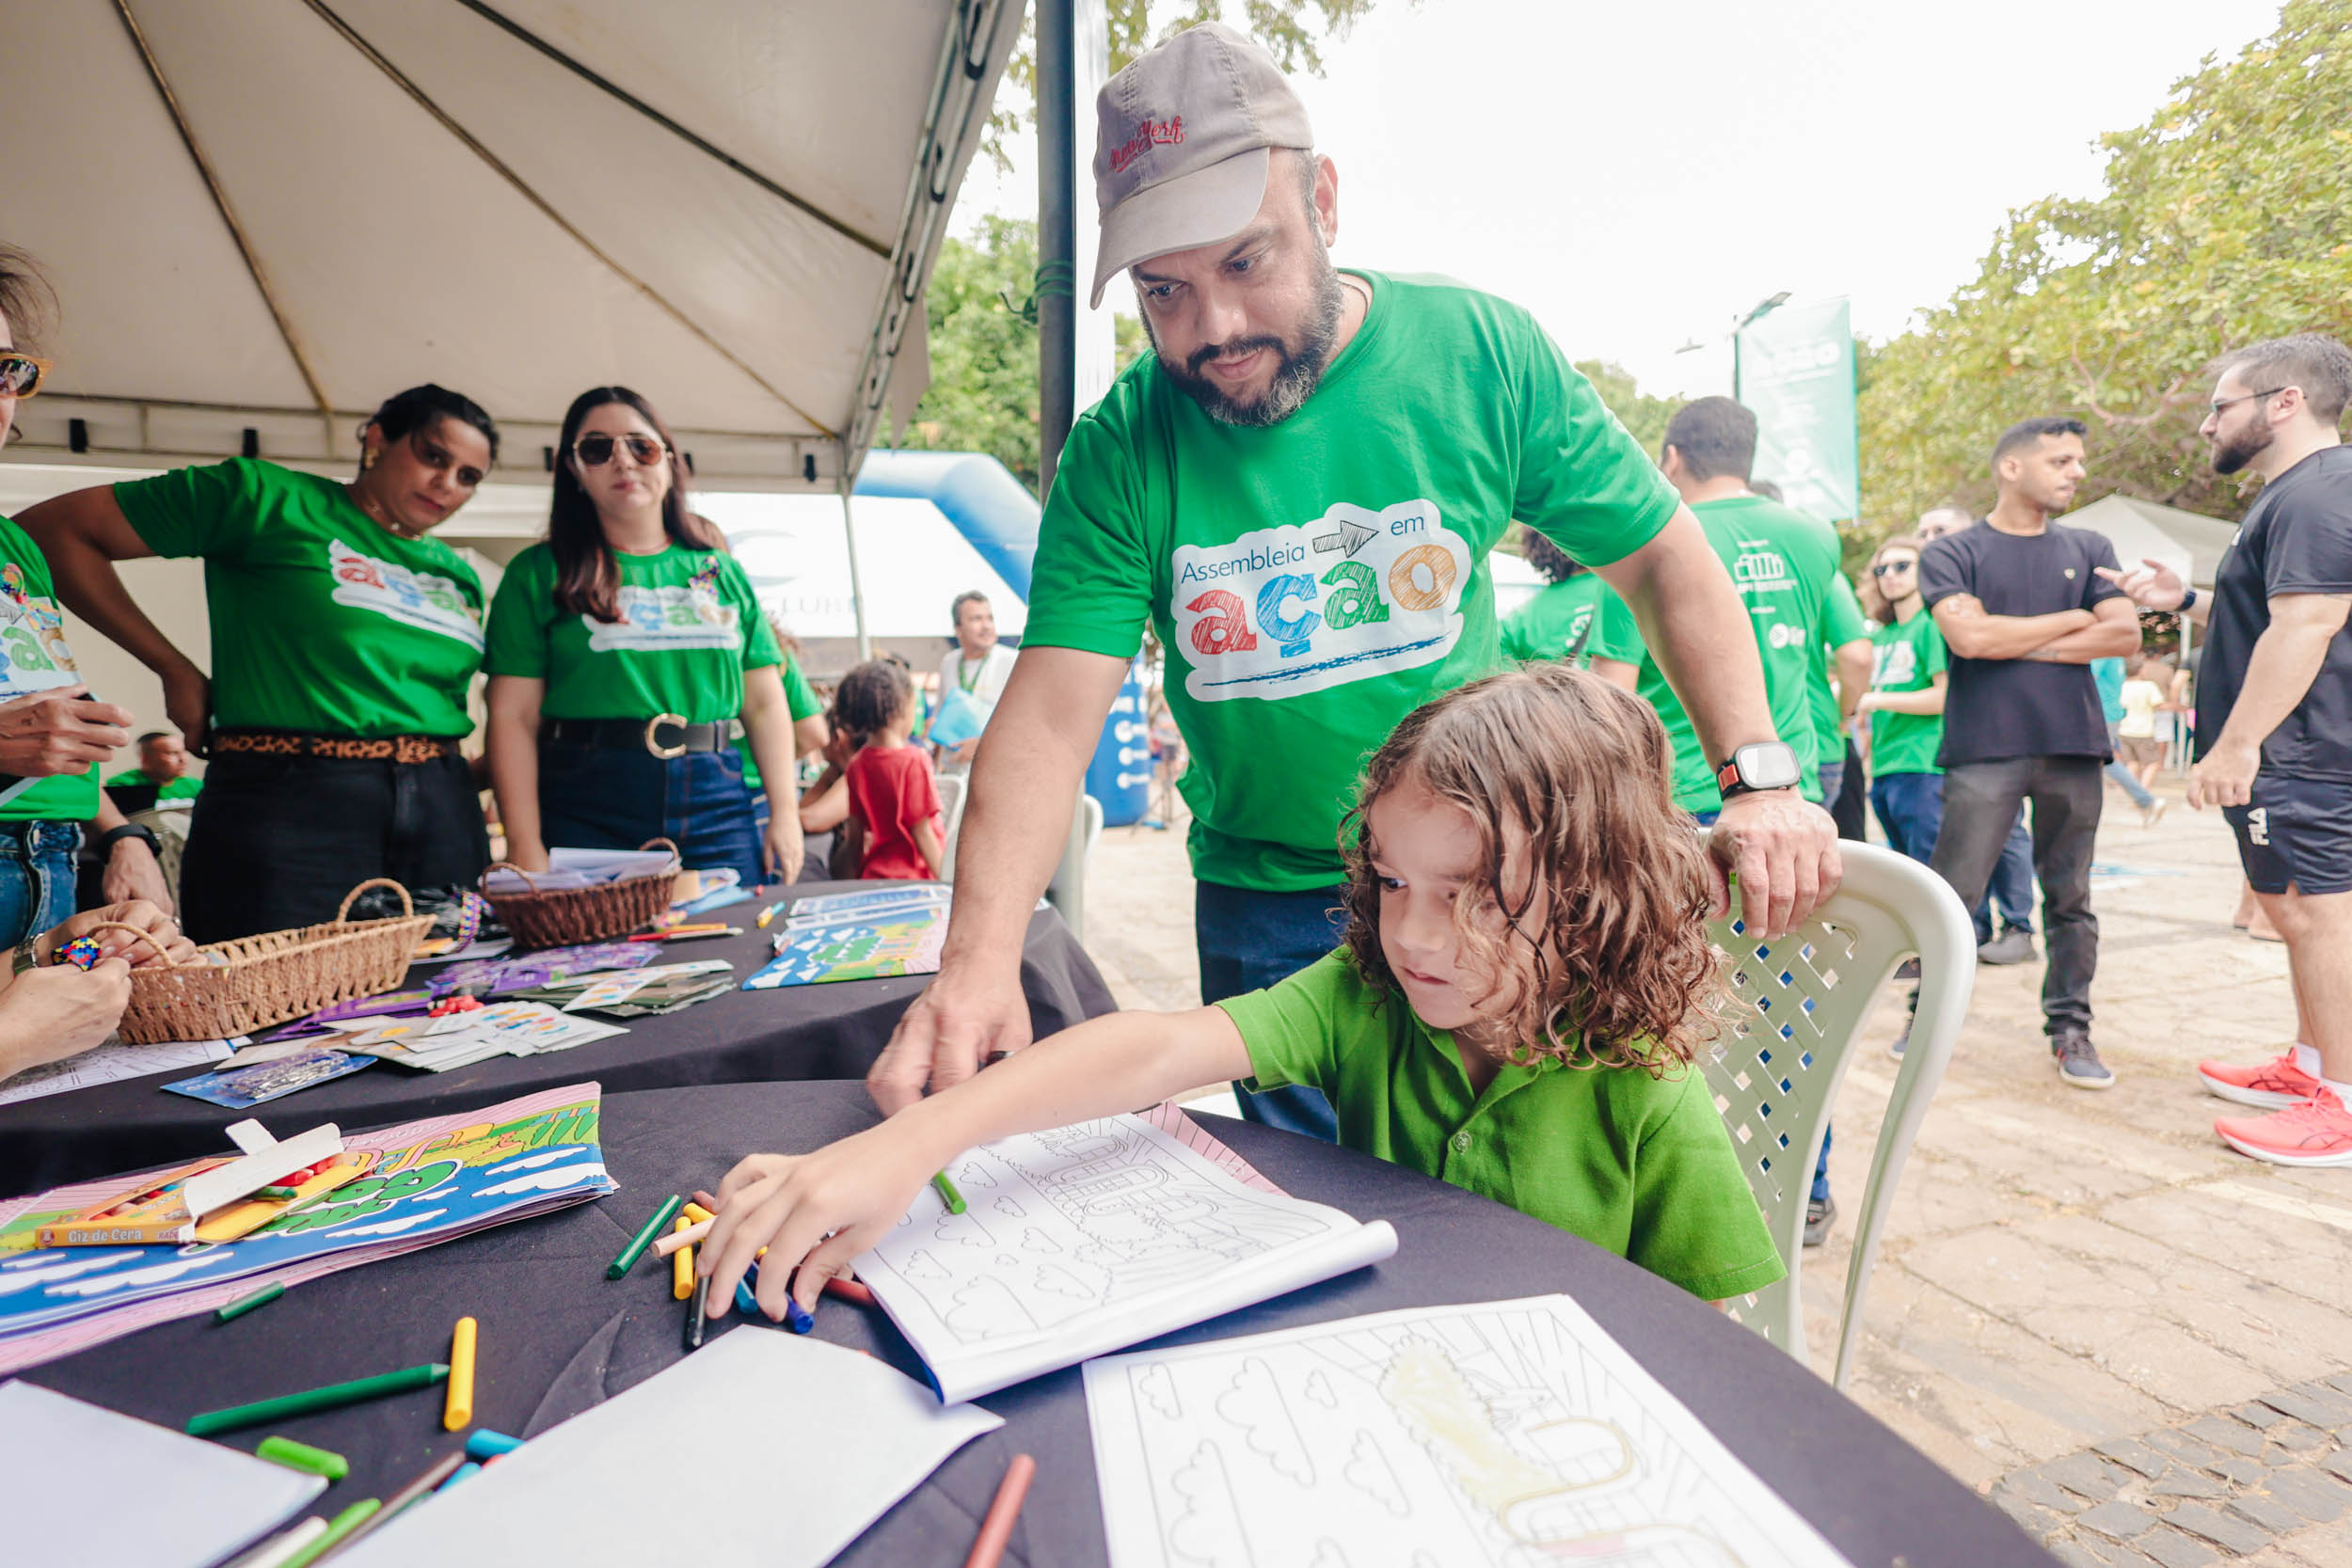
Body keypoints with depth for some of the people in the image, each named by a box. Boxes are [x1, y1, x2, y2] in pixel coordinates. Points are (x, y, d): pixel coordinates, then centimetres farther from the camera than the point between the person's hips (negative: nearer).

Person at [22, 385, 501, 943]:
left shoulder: (459, 577, 16)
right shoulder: (270, 499, 1)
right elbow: (53, 528, 3)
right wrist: (176, 670, -1)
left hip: (442, 814, 5)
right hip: (288, 808, -5)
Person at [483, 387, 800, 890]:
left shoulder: (720, 570, 14)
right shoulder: (539, 574, 6)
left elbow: (765, 704, 12)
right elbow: (513, 716, -1)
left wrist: (785, 812, 4)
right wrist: (524, 845, -9)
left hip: (717, 805, 3)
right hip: (588, 806, -2)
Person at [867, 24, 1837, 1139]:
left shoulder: (1482, 352, -11)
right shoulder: (1118, 453, -13)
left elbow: (1662, 559, -3)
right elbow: (1050, 716, -20)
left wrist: (1759, 776, -14)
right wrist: (981, 954, -34)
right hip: (1267, 911, 0)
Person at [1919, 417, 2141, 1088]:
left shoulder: (2089, 549, 15)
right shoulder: (1950, 553, 3)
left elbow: (2125, 635, 3)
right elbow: (1969, 637, -13)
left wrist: (2015, 643, -5)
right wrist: (2073, 618, 0)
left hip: (2073, 745, 4)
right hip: (1985, 749, -4)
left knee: (2071, 899, 8)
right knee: (1952, 894, -4)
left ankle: (2071, 1031, 18)